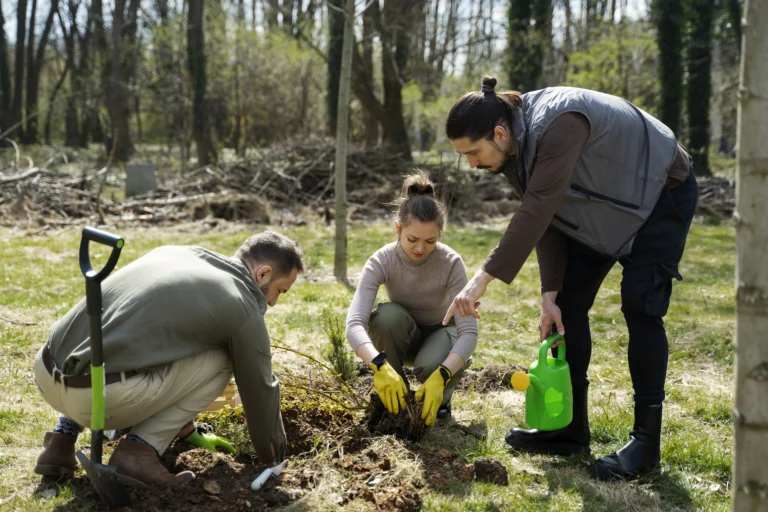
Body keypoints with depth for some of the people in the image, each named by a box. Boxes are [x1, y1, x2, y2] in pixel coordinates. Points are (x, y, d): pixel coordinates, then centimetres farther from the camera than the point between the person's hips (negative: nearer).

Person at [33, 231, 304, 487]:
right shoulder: (241, 308, 3)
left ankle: (63, 437, 22)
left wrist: (188, 431, 44)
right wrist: (271, 454, 36)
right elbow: (260, 388, 16)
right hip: (98, 396, -7)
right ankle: (138, 451, 1)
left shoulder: (172, 253, 23)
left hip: (46, 375, 7)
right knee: (218, 362, 12)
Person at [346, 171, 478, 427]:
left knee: (432, 366, -36)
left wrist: (441, 377, -47)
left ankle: (441, 397, 2)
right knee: (388, 315, -33)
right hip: (402, 339, 1)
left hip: (440, 333, -1)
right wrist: (380, 365, -56)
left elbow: (468, 331, -30)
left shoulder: (451, 263, -26)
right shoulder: (381, 262, -25)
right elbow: (354, 324, -37)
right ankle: (393, 403, -14)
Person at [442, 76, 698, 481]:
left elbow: (537, 212, -42)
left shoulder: (557, 124, -38)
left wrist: (483, 279, -43)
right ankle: (569, 428, 10)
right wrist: (549, 292, -12)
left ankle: (647, 441, -8)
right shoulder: (514, 150, -10)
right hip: (601, 207, 8)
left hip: (660, 193, -8)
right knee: (568, 302, 2)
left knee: (640, 305, -17)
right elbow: (546, 220, -6)